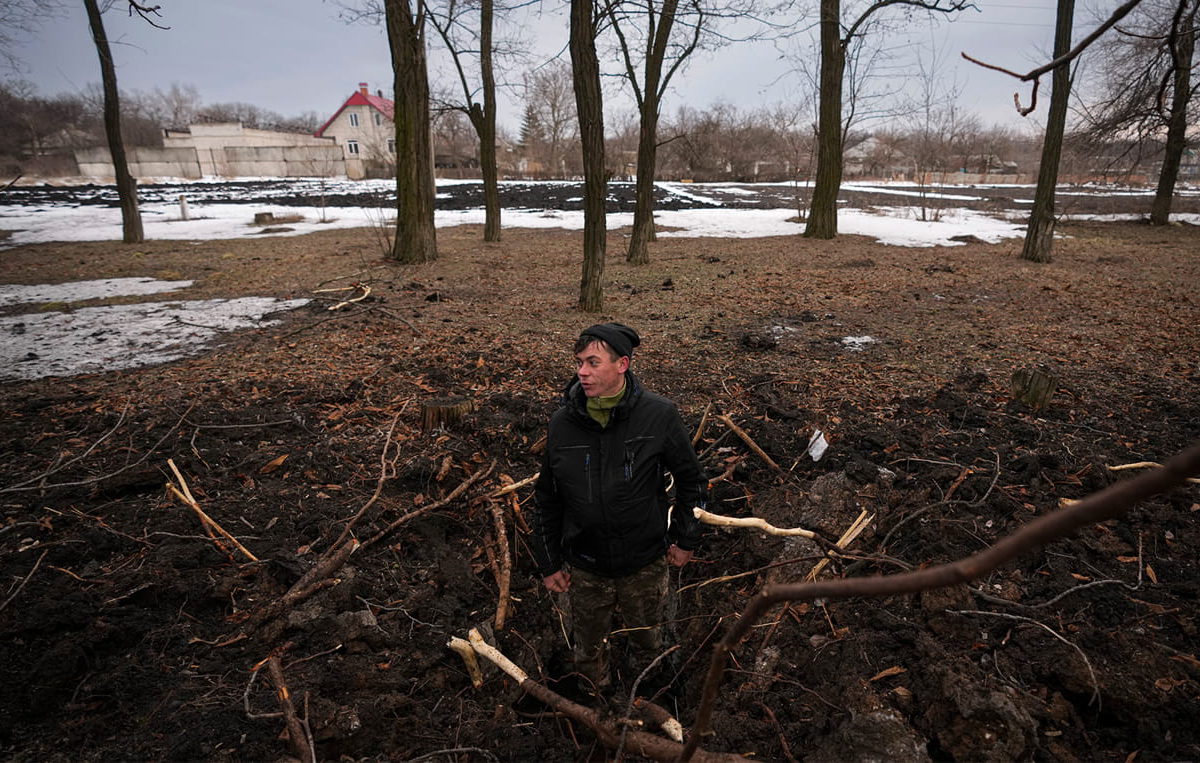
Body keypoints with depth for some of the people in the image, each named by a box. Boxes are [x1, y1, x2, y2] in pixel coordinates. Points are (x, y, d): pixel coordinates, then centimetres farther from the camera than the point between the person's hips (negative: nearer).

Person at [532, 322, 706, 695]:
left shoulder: (659, 415, -18)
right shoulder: (563, 422, -12)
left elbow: (691, 480, -3)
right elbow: (547, 498, 0)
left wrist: (684, 539, 0)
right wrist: (549, 562, 3)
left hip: (646, 565, -1)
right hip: (585, 569, 1)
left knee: (648, 643, 23)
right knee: (589, 650, 22)